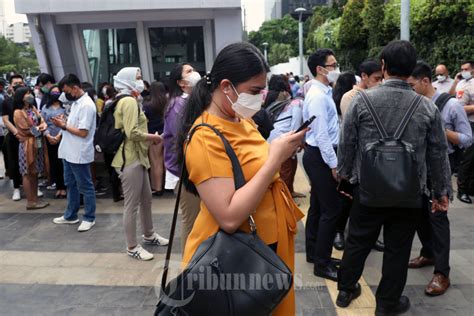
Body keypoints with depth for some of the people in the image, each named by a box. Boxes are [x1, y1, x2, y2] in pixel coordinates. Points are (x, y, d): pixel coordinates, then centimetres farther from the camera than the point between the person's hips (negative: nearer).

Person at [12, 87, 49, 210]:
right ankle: (30, 201, 5)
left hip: (37, 144, 8)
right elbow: (26, 130, -15)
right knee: (28, 173, -1)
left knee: (35, 172, 11)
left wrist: (43, 125, -15)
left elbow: (42, 120, 7)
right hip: (27, 145, -8)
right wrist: (39, 128, -3)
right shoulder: (18, 112, -12)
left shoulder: (33, 108, 12)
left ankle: (35, 199, 19)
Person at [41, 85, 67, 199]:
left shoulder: (65, 107, 0)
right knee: (53, 163, 6)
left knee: (62, 163, -3)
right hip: (49, 140, 3)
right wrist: (48, 135, -11)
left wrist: (59, 135, -17)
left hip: (62, 139, -3)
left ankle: (63, 187, 7)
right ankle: (58, 187, 15)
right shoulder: (45, 107, 12)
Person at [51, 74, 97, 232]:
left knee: (85, 187, 2)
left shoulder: (87, 105, -19)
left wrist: (64, 126, -14)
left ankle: (89, 218, 14)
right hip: (69, 152, 10)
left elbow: (83, 132, -22)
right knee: (71, 185, 18)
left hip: (79, 154, -10)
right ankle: (70, 215, 31)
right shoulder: (75, 103, 11)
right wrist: (65, 121, 1)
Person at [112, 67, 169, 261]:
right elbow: (132, 133, -25)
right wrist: (154, 137, -11)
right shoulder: (129, 101, -15)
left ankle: (149, 235, 36)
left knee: (146, 198, 20)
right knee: (132, 204, -1)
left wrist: (149, 137, 8)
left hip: (137, 157, 11)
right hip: (130, 159, -11)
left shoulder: (127, 100, 19)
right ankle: (132, 247, 10)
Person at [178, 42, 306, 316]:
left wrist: (282, 152, -2)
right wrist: (275, 159, -28)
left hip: (267, 244, 9)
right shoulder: (206, 138, -24)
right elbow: (230, 217, -31)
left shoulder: (243, 120, 3)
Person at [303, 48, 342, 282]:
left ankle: (314, 253, 29)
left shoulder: (323, 92, 13)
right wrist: (334, 165, -20)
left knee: (318, 206, 17)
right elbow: (322, 135, -22)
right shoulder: (318, 96, -18)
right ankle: (322, 264, 4)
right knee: (332, 209, -6)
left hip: (319, 155, 10)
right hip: (320, 156, -10)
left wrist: (332, 161, 15)